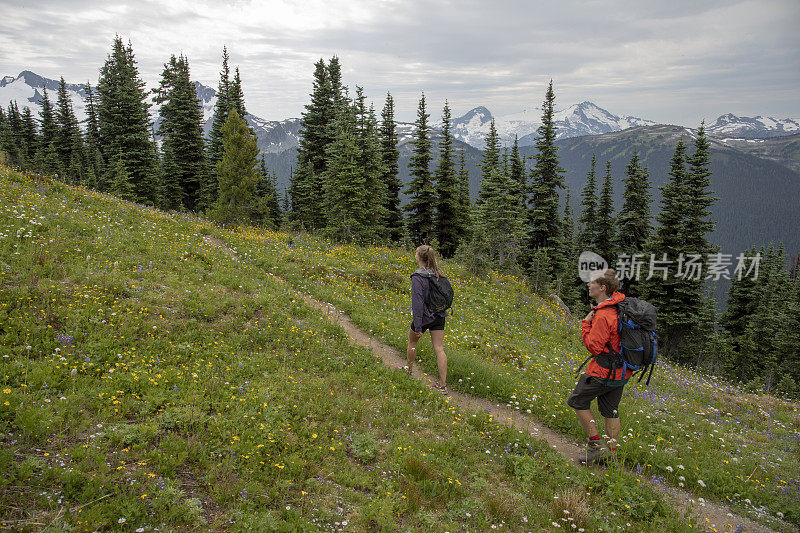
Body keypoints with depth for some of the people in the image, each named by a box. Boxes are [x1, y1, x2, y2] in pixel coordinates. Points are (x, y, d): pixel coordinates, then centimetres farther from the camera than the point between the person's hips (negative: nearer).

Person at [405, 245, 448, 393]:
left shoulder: (418, 277, -21)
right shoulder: (437, 273, 0)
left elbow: (417, 302, -23)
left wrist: (418, 326, -21)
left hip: (424, 317, -5)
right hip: (439, 316, 5)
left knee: (412, 342, 22)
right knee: (439, 349, 4)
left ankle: (408, 370, 42)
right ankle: (443, 385, 4)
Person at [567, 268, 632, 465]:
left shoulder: (603, 316, -27)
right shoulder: (620, 300, 0)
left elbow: (594, 347, -22)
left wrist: (586, 323, -15)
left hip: (604, 371, -9)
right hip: (621, 370, 9)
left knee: (577, 401, 10)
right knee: (611, 411, 19)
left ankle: (596, 445, 12)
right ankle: (611, 454, 29)